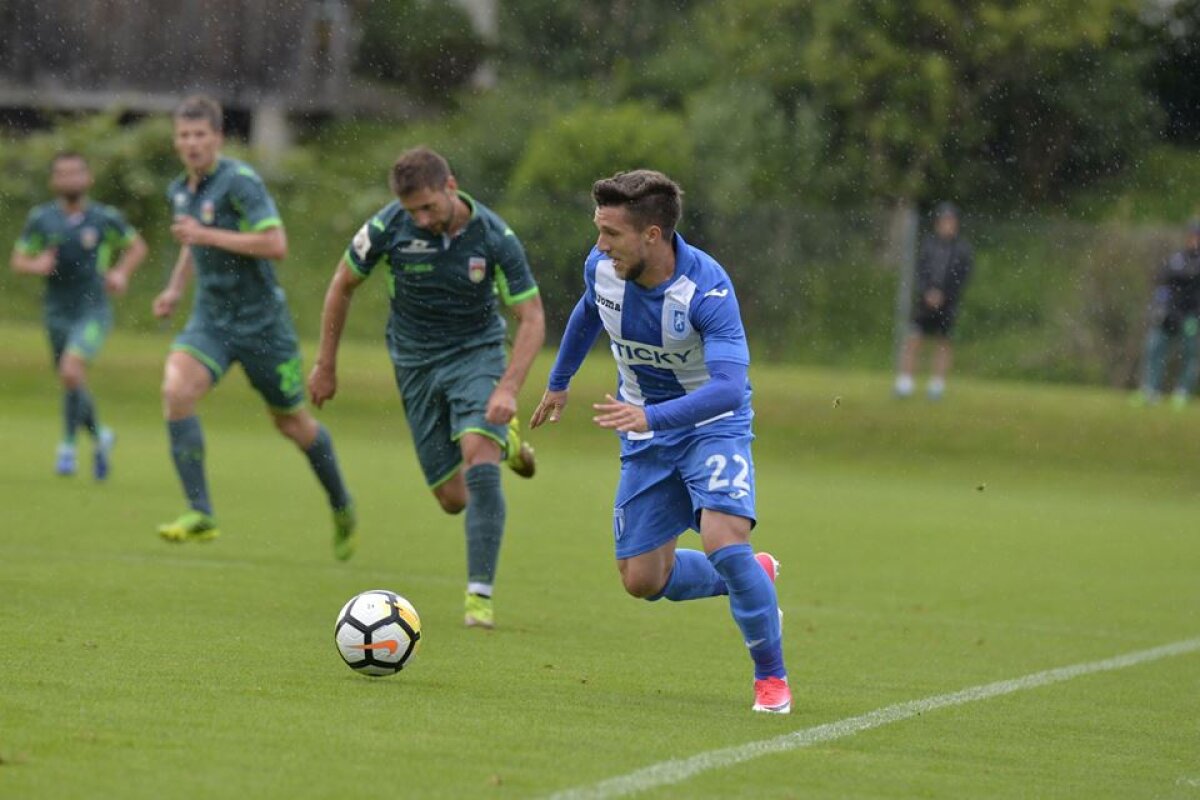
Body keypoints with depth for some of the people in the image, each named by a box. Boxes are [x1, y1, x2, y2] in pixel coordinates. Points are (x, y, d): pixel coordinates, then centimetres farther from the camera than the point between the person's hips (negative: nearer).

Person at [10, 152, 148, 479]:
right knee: (73, 387, 11)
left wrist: (121, 273, -3)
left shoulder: (105, 218, -3)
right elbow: (18, 260, 5)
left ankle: (68, 446, -9)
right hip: (58, 313, 3)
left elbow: (136, 246, 13)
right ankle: (100, 437, 37)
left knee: (72, 372, -23)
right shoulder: (41, 218, -1)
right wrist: (36, 265, -17)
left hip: (93, 310, -3)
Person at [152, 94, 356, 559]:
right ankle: (199, 513, -21)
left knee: (292, 423, 8)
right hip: (210, 319, 6)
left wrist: (206, 235, -25)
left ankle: (342, 507, 33)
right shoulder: (180, 191, 8)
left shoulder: (239, 181, -16)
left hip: (261, 320, -5)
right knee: (176, 390, -22)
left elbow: (276, 244, -26)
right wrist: (175, 288, 15)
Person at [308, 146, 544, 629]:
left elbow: (531, 318, -14)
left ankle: (480, 594, -23)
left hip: (478, 352, -2)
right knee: (453, 499, 2)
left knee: (478, 462, -27)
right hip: (416, 365, 2)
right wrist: (326, 364, 5)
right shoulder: (388, 227, -15)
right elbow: (342, 286, 2)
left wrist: (508, 388, -27)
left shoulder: (494, 237, -18)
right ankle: (502, 442, 37)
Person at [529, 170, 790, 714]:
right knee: (643, 580, 4)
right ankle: (754, 578, 32)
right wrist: (559, 382, 25)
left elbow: (729, 387, -40)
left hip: (713, 423, -6)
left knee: (723, 541, -28)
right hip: (646, 433, 6)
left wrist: (651, 417, -53)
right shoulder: (602, 266, -13)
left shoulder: (708, 289, -31)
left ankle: (771, 675, -8)